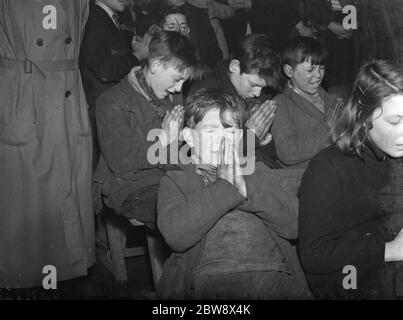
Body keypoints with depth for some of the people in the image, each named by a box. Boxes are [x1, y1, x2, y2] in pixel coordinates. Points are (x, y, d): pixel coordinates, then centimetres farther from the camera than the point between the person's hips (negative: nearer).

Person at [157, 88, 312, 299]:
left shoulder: (258, 172, 20)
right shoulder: (175, 181, 13)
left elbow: (295, 223, 6)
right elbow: (176, 235, -6)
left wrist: (245, 187, -3)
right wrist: (224, 186, -5)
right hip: (206, 281, -2)